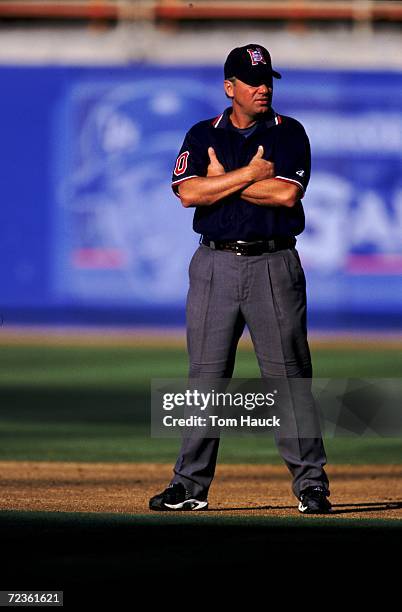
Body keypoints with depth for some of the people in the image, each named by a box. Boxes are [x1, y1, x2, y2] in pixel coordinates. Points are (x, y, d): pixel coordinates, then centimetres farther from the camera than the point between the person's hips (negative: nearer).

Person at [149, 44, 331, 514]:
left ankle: (311, 484, 0)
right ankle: (190, 485, 5)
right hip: (215, 264, 2)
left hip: (274, 265, -2)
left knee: (288, 376, -3)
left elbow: (286, 193, -12)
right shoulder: (202, 136, 9)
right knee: (205, 375, 2)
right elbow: (189, 193, -7)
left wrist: (222, 180, -5)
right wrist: (251, 173, -10)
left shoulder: (289, 134, 4)